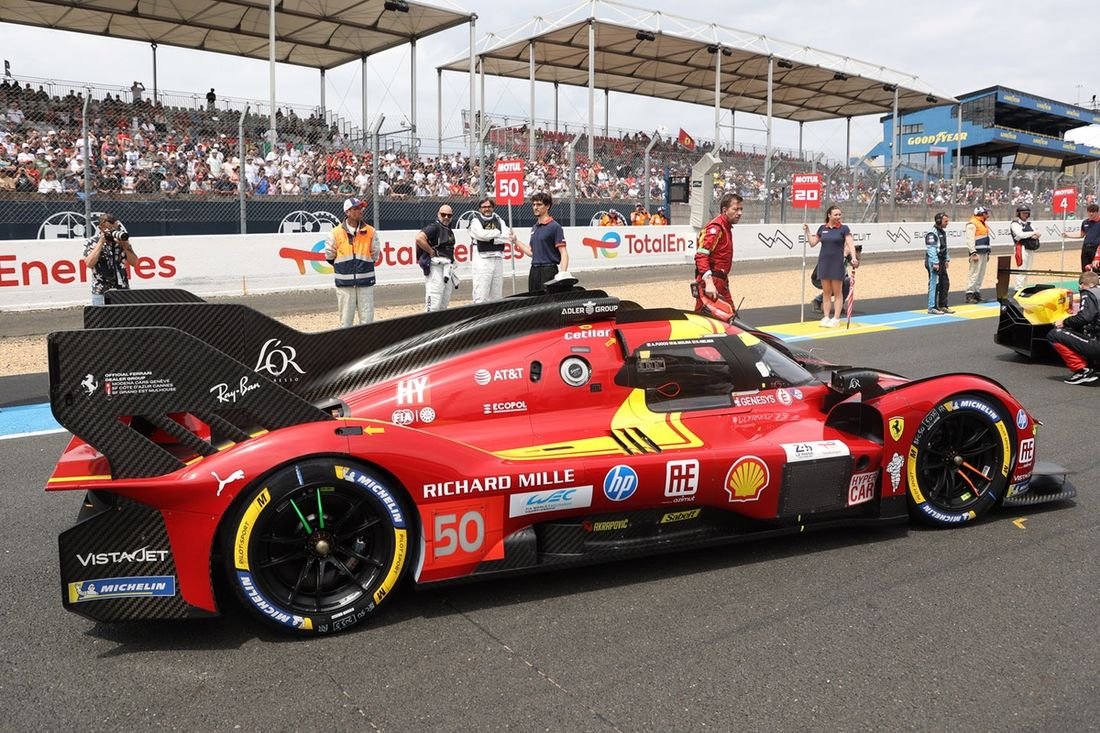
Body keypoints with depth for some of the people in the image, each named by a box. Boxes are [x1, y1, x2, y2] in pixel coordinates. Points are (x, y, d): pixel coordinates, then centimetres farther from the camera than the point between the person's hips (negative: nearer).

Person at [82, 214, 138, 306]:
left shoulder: (121, 240, 9)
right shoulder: (91, 242, 2)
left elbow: (134, 263, 2)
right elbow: (89, 264, -15)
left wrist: (125, 245, -9)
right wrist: (101, 243, -12)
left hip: (123, 292, 2)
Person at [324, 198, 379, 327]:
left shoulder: (370, 231, 4)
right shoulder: (336, 232, -1)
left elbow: (375, 254, 11)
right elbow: (329, 256, 6)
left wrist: (365, 266, 8)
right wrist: (342, 267, 9)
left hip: (365, 281, 1)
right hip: (344, 282, -1)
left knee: (367, 318, 3)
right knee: (345, 320, 4)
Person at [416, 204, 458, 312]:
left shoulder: (450, 230, 17)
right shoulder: (434, 227, -11)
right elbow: (419, 238, -26)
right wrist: (431, 252, -19)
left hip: (448, 269, 9)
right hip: (436, 267, -9)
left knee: (444, 304, 14)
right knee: (433, 304, -11)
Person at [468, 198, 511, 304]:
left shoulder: (498, 220, 16)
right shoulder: (475, 221, 3)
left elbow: (506, 236, 0)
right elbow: (482, 234, -16)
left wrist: (490, 238, -11)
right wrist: (498, 232, -2)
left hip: (498, 259, 5)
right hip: (482, 260, -5)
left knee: (497, 294, 9)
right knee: (481, 295, -10)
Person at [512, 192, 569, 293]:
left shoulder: (555, 227, -7)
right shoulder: (534, 228, 16)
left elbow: (564, 254, -12)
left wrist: (562, 275, -23)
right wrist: (516, 241, 16)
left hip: (549, 271, -7)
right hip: (534, 271, 8)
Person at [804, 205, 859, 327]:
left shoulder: (844, 228, -3)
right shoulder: (822, 228, 7)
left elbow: (850, 244, -10)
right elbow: (812, 243, 14)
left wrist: (853, 257, -24)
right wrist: (807, 231, 3)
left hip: (837, 263, -3)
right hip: (823, 262, 3)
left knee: (837, 292, 1)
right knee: (826, 292, 6)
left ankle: (836, 319, 5)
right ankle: (826, 317, 10)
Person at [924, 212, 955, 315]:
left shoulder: (943, 232, 15)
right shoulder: (932, 233, -16)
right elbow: (931, 249, -21)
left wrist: (946, 259, 19)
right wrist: (935, 263, -24)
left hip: (941, 261, 10)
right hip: (933, 262, -10)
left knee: (945, 283, 14)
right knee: (934, 284, -7)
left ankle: (942, 306, 23)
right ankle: (932, 307, -1)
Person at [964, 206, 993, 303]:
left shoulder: (983, 224, 20)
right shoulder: (972, 224, -10)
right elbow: (970, 240, -17)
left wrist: (987, 252, 24)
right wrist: (973, 253, -22)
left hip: (984, 253, 10)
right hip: (977, 253, -10)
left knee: (981, 274, 10)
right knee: (974, 273, -11)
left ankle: (977, 292, 17)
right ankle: (969, 294, -9)